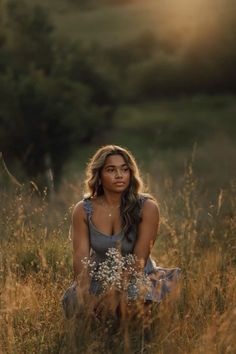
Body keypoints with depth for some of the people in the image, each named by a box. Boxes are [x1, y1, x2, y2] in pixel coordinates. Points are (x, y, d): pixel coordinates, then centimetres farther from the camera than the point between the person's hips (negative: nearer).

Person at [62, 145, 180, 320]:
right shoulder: (83, 210, -3)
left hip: (139, 279, 0)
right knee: (74, 302, -30)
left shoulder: (147, 207, -10)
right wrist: (83, 296, -32)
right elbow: (81, 258, -12)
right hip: (99, 280, 1)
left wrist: (117, 294, -32)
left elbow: (139, 260, -17)